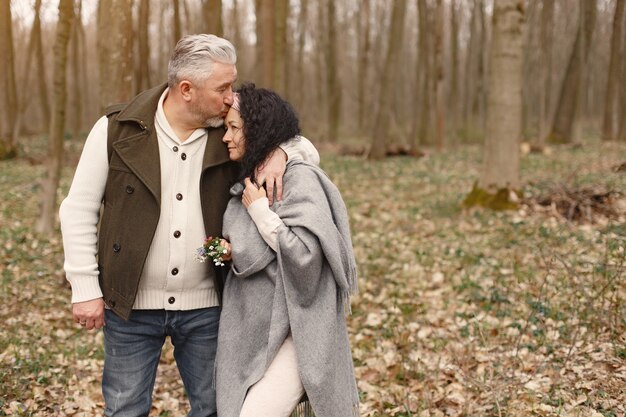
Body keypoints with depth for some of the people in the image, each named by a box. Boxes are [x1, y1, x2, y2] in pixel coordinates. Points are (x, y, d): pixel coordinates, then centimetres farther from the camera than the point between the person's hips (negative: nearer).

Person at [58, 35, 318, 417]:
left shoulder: (228, 135, -2)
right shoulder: (117, 130, -8)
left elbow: (307, 149, 6)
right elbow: (79, 211, -3)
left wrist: (279, 152, -18)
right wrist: (85, 288, -7)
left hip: (204, 306, 2)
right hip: (131, 305, -2)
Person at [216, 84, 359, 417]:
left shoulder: (299, 178, -13)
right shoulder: (249, 182, 13)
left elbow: (305, 253, -21)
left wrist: (259, 211, -14)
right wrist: (232, 251, 3)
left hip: (294, 332, -8)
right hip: (253, 329, 9)